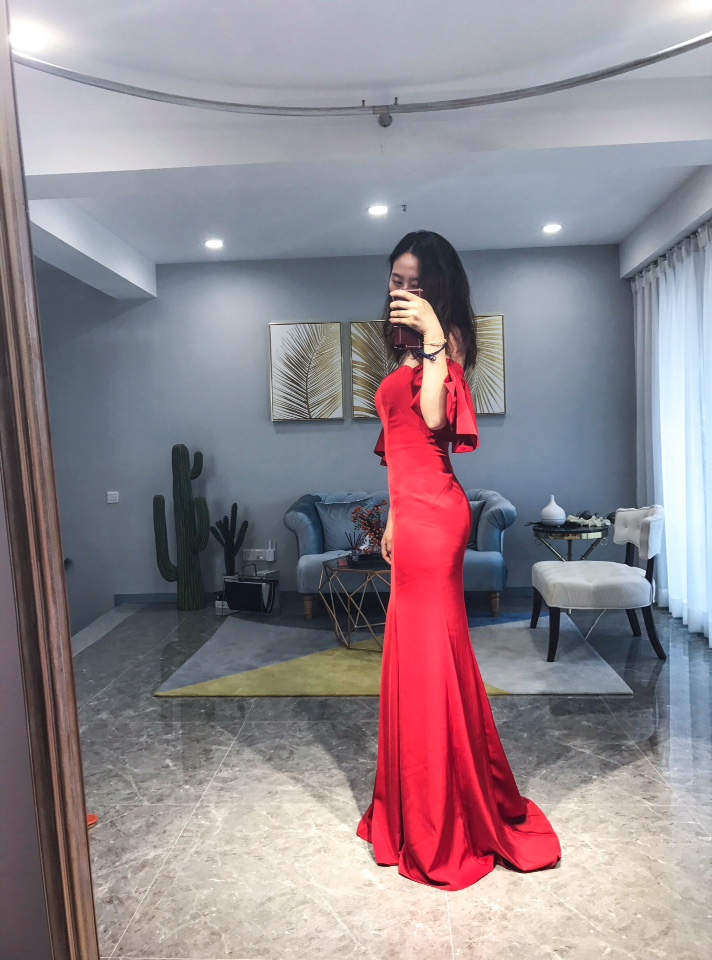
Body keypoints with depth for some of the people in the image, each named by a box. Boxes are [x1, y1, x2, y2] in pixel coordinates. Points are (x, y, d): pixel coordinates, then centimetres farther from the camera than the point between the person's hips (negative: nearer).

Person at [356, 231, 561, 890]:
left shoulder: (447, 339, -5)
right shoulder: (412, 353, 21)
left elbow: (434, 419, -24)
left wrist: (434, 336, -24)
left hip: (432, 512, -9)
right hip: (413, 511, 9)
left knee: (430, 652, -1)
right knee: (415, 653, 16)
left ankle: (446, 824, 17)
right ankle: (421, 808, 34)